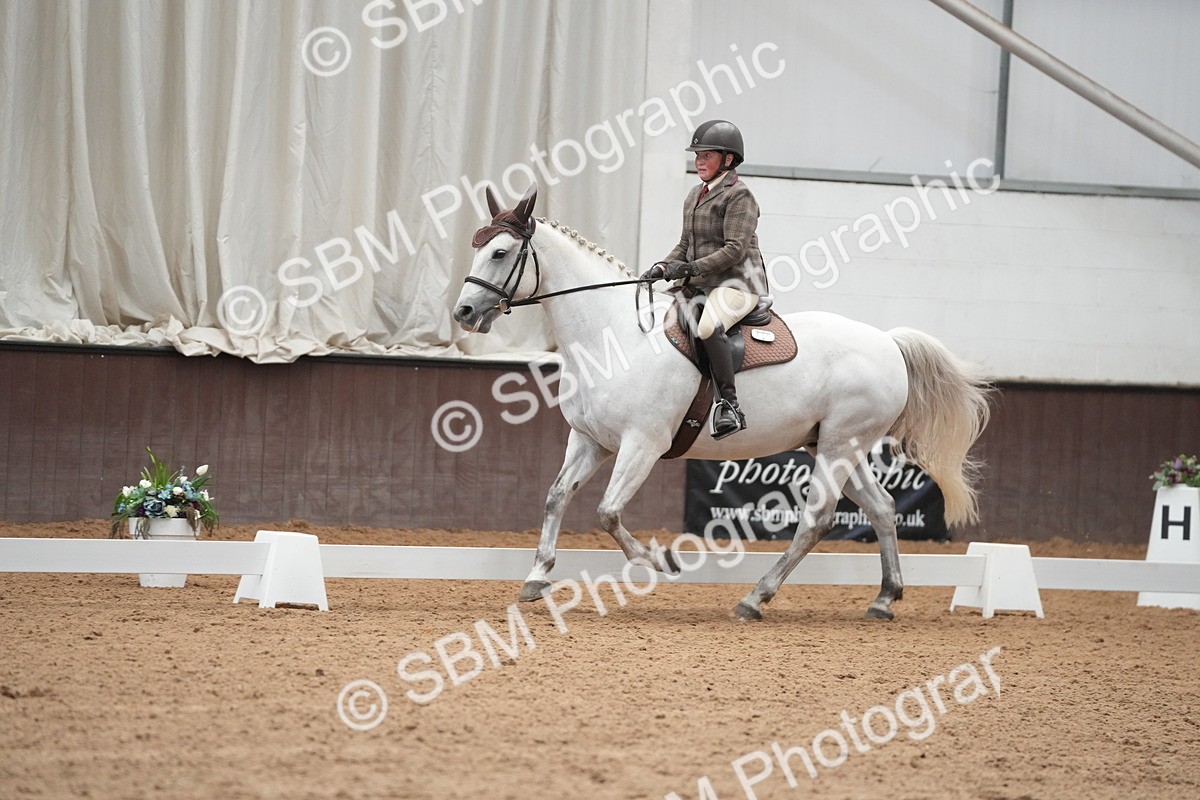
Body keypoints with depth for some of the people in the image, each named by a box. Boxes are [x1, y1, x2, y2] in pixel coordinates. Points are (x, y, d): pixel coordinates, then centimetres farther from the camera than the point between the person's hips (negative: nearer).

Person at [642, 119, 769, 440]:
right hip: (702, 285, 10)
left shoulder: (739, 196, -8)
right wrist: (662, 267, 1)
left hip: (737, 283, -10)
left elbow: (735, 249, -17)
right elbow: (686, 244, 21)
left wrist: (692, 268, -25)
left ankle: (729, 405, -36)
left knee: (709, 327, -36)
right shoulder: (695, 196, 19)